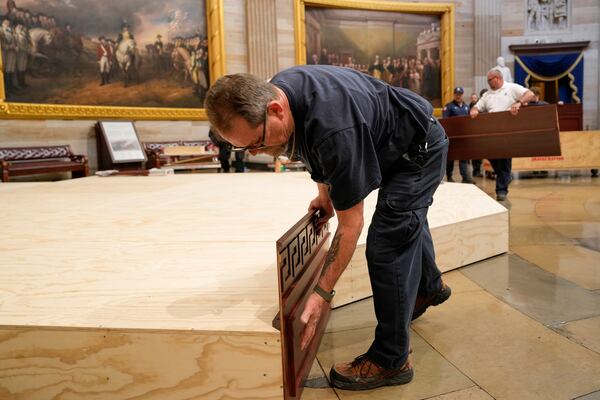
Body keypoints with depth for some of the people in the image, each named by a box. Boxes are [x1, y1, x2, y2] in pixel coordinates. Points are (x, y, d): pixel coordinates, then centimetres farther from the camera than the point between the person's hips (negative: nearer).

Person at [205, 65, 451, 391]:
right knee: (407, 220, 27)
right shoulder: (274, 91, -18)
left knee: (386, 244, -16)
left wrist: (323, 293, -30)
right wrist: (324, 192, 4)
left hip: (421, 147, -9)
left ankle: (390, 361, 0)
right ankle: (430, 286, 55)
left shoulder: (334, 131, -45)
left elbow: (350, 225, -35)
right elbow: (316, 149, 5)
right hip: (391, 146, 9)